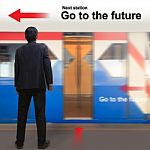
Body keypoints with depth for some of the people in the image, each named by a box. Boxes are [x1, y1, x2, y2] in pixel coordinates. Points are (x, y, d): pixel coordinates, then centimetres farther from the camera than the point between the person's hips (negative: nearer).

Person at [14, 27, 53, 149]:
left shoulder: (19, 50, 3)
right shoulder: (43, 48, -3)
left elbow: (17, 69, 6)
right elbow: (47, 66, -7)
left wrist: (17, 85, 15)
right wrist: (49, 83, 0)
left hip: (23, 86, 2)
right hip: (39, 85, -2)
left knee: (22, 114, 10)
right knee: (40, 114, 4)